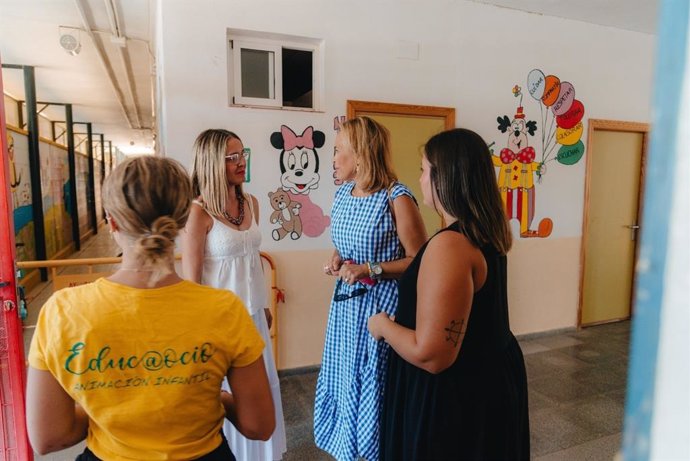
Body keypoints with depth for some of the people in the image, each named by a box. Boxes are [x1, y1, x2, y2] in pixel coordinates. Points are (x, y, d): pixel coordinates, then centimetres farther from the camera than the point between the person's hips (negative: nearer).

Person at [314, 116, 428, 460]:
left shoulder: (396, 198, -17)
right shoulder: (342, 194, 6)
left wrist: (372, 269, -20)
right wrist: (337, 260, -1)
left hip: (382, 305, -7)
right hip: (345, 302, 7)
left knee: (374, 385, 7)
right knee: (343, 380, 18)